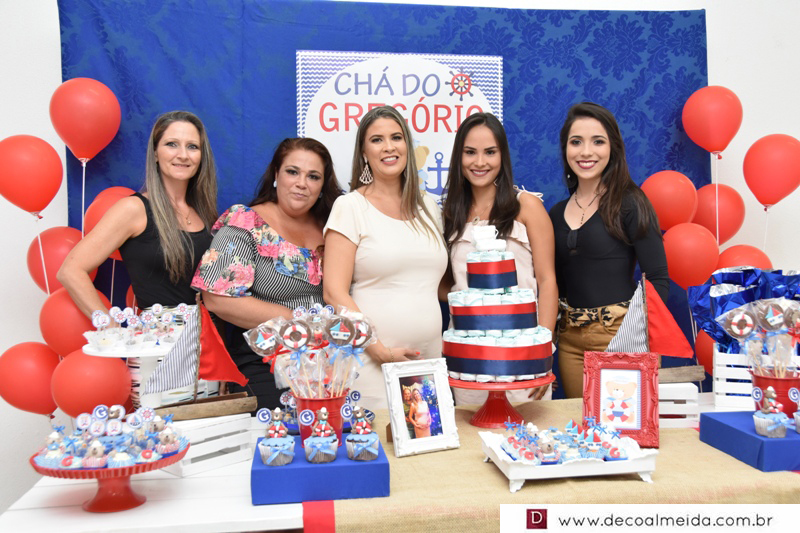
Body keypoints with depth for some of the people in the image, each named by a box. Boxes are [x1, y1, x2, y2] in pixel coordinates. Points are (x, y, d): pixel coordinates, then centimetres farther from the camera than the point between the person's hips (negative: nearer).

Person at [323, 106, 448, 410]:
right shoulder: (350, 207, -2)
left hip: (431, 362, 5)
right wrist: (381, 351, -15)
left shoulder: (428, 207, 13)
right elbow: (334, 293, -9)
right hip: (372, 366, -4)